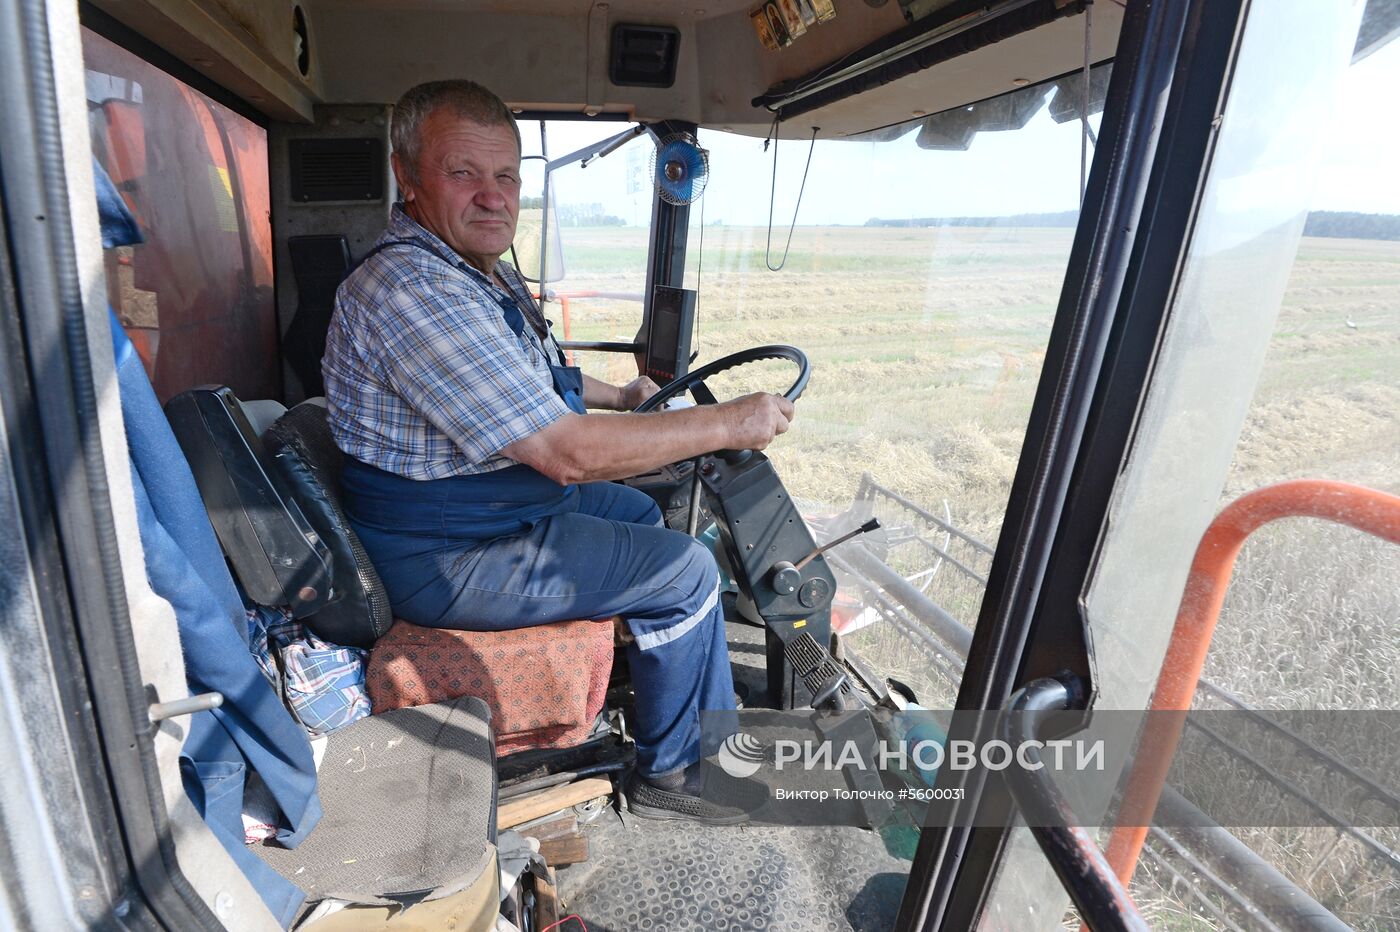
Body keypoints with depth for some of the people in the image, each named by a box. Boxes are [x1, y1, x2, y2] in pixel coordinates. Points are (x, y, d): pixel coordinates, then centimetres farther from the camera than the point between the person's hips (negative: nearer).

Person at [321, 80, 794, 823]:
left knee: (639, 512, 21)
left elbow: (530, 380, 24)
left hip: (491, 503, 10)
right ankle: (674, 773, 10)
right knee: (682, 570, -11)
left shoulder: (478, 266, 7)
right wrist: (727, 424, -24)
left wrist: (622, 396, 20)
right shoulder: (413, 289, -28)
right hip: (443, 560, -10)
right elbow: (568, 451, -32)